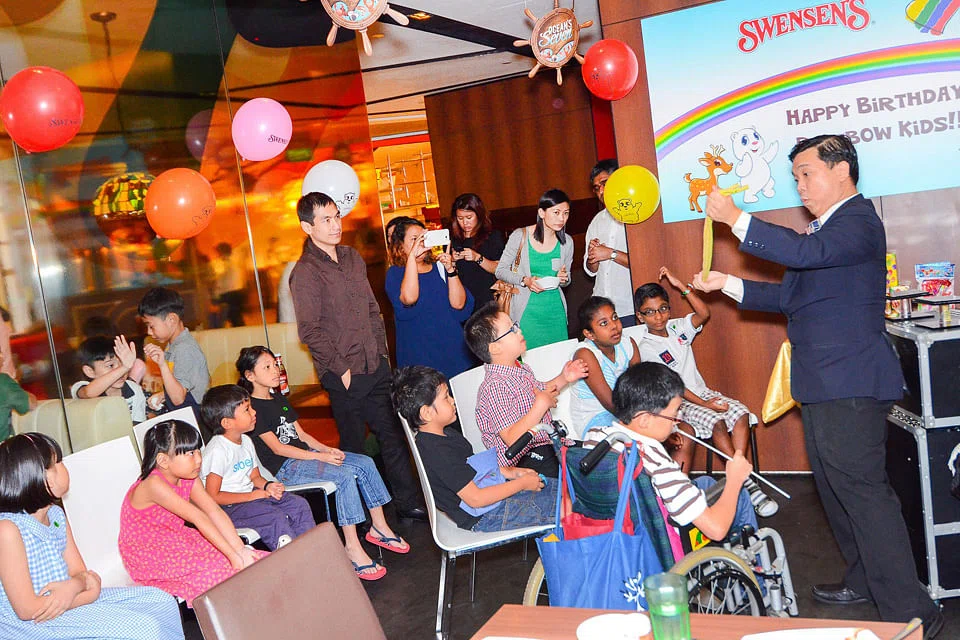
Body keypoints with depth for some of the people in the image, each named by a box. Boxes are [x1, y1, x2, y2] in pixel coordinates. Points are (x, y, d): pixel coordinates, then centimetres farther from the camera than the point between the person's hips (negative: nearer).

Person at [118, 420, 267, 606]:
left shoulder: (188, 479, -2)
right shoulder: (154, 484, -29)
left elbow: (215, 512, -9)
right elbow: (198, 518, -31)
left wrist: (240, 548, -19)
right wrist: (232, 554, -32)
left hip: (176, 541, 7)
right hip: (147, 557, -7)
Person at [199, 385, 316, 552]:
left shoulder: (246, 441, 9)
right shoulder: (218, 450, -19)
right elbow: (213, 496, -20)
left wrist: (267, 486, -6)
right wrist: (251, 496, -18)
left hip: (251, 495, 9)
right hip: (228, 507, -9)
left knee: (299, 504, -4)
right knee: (275, 516, -28)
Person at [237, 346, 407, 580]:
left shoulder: (279, 400, 18)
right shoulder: (253, 407, -10)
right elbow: (277, 448, -16)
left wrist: (327, 449, -1)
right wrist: (319, 457, -19)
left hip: (305, 453, 9)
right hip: (285, 468, -9)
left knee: (365, 463, -6)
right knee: (345, 475, -29)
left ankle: (379, 527, 3)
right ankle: (352, 548, -25)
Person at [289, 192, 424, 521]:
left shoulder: (352, 257, 11)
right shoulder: (305, 272, -12)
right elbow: (310, 331, -14)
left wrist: (382, 351, 10)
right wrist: (342, 369, -13)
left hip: (376, 366, 6)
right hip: (345, 375, -6)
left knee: (393, 434, 11)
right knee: (354, 446, 5)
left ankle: (407, 501, 22)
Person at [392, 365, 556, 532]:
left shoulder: (446, 433, 5)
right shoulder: (438, 453, -27)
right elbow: (475, 498, -26)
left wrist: (510, 472, 6)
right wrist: (522, 483, -17)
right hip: (485, 517, -10)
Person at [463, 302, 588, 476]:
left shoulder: (521, 370, 7)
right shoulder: (494, 387, -22)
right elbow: (512, 439, -28)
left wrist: (563, 378, 14)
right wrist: (542, 404, -24)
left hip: (545, 441, 10)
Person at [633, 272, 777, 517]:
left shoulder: (677, 327, 7)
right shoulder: (646, 347, -10)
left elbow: (704, 313, -10)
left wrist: (681, 286, -16)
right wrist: (703, 404, -19)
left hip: (702, 391, 6)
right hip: (677, 403, -6)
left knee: (741, 412, -18)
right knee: (716, 422, -28)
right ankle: (744, 480, -21)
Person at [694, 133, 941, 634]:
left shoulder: (858, 221, -12)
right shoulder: (823, 228, 19)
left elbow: (805, 252, -31)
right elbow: (792, 296, 22)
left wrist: (735, 218, -27)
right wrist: (727, 285, 17)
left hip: (850, 384, -10)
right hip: (822, 384, 11)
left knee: (862, 489, -9)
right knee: (835, 486, 19)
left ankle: (911, 613, -1)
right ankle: (865, 581, 35)